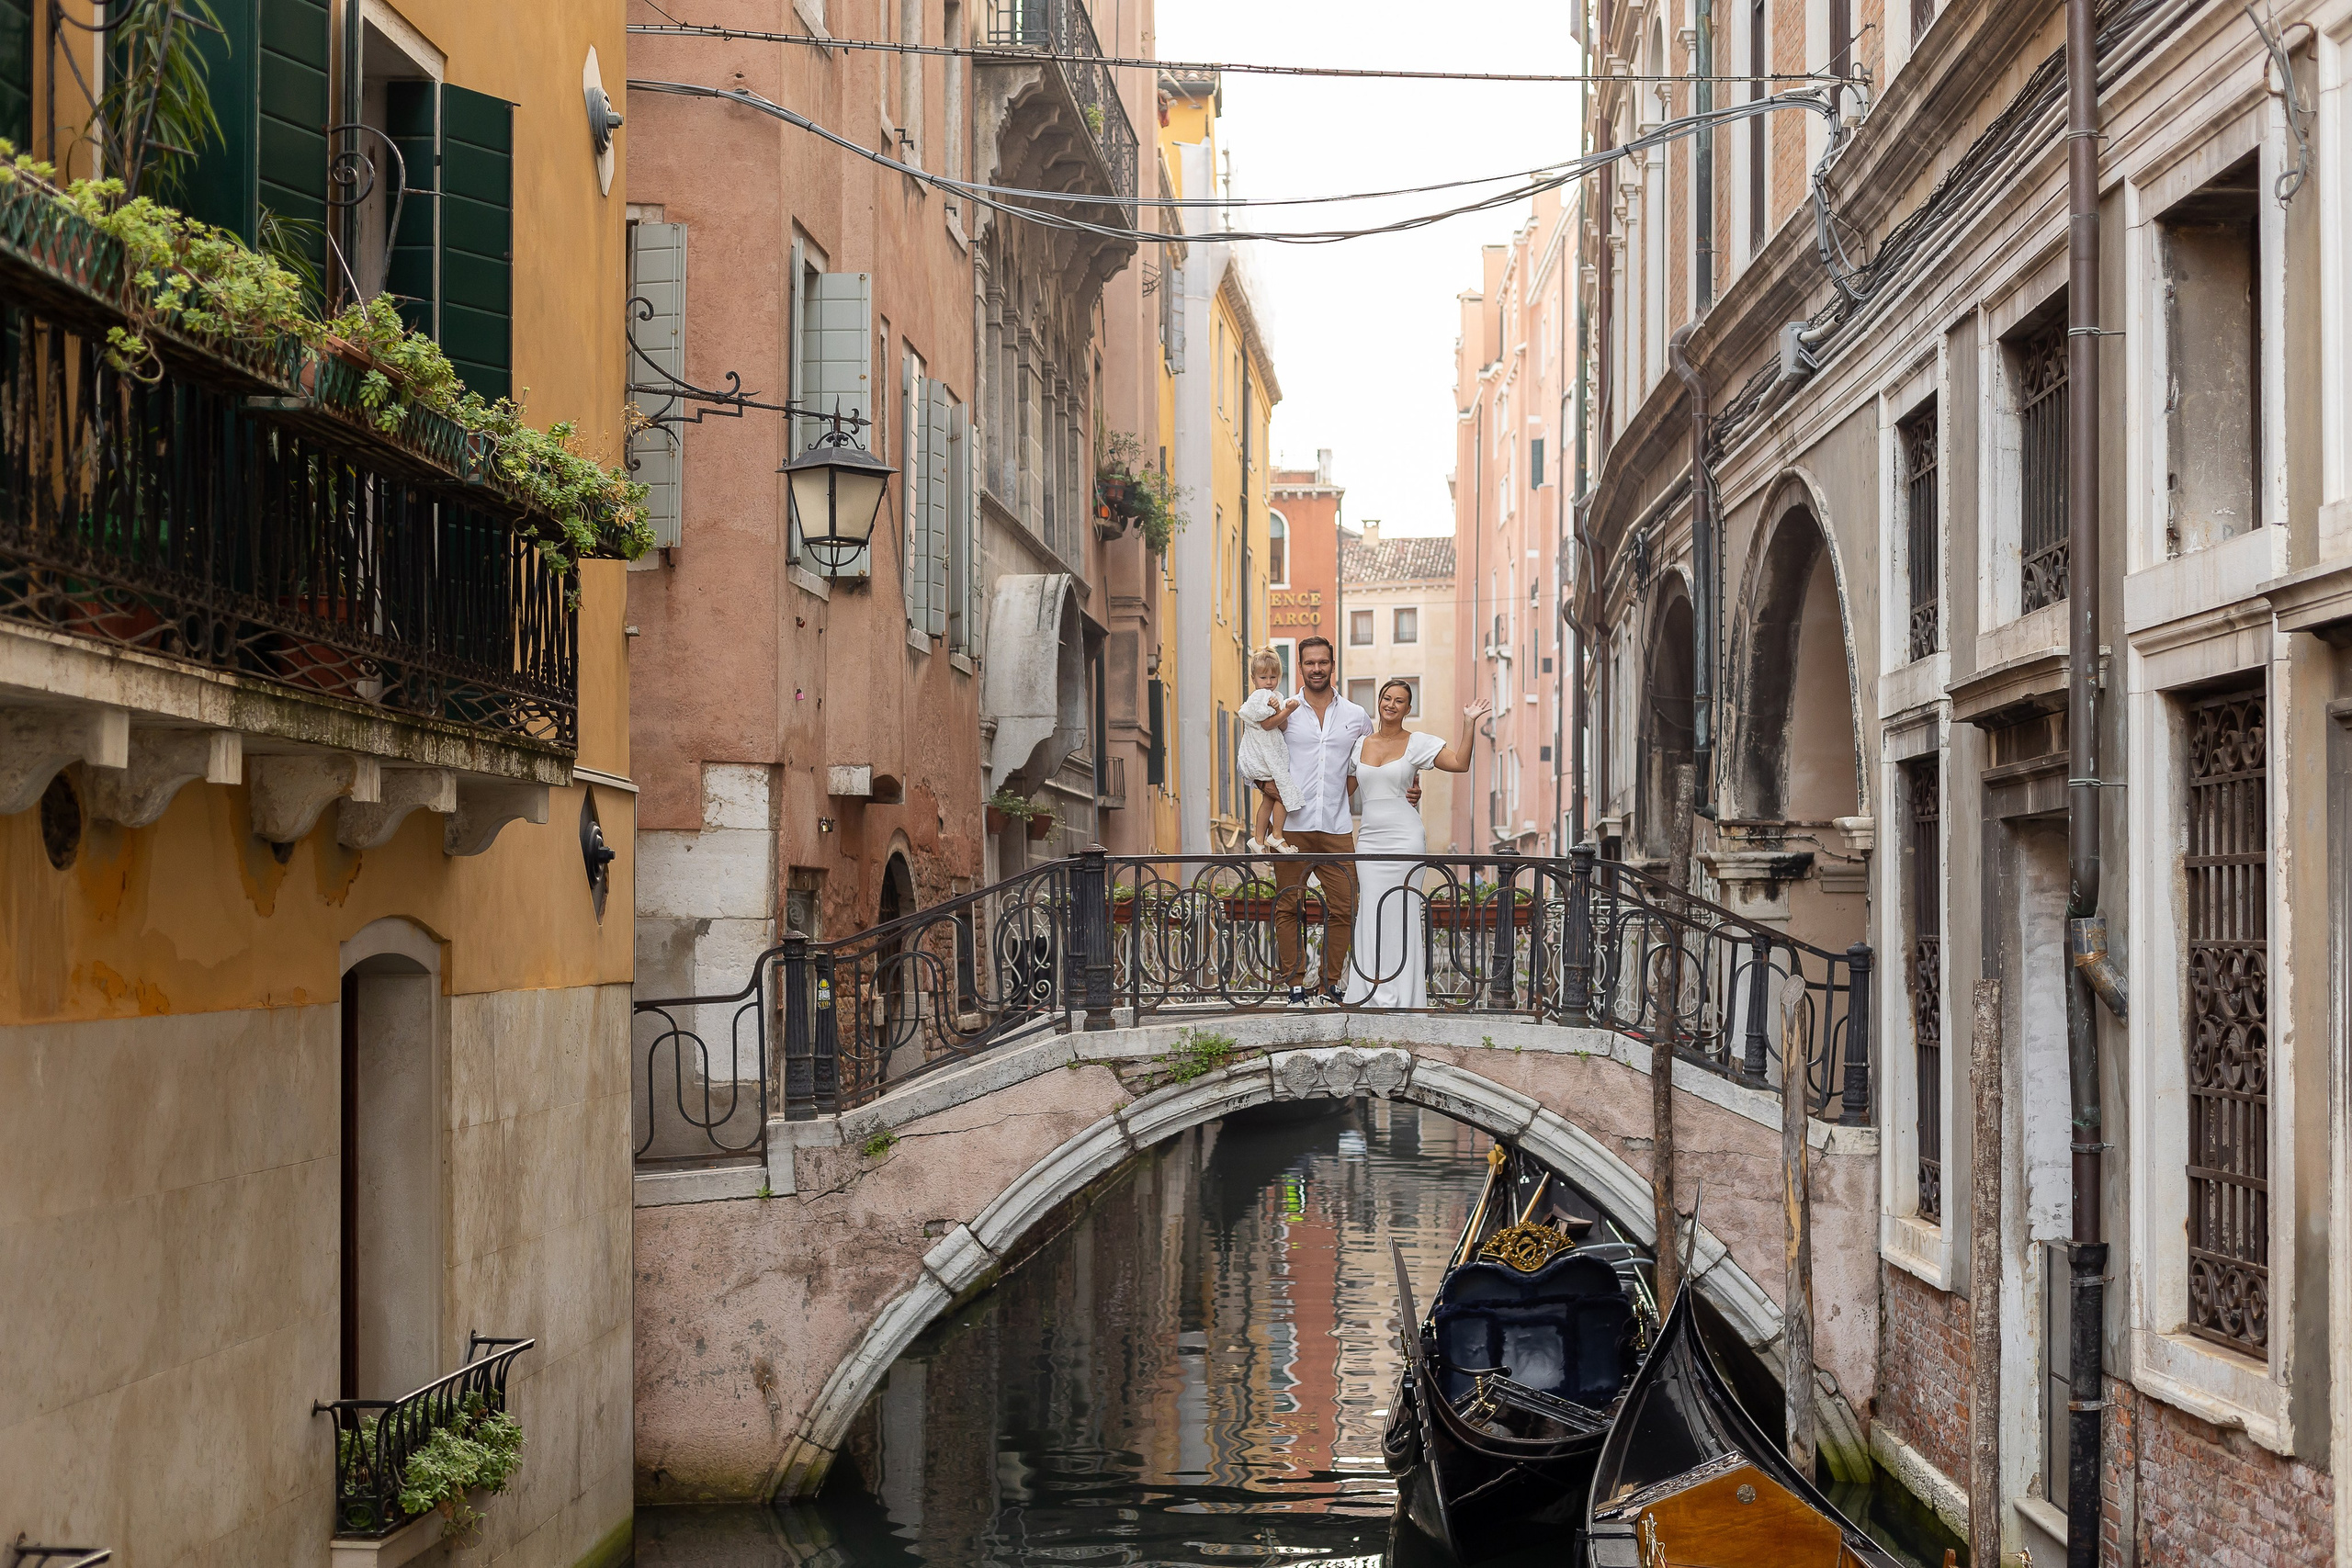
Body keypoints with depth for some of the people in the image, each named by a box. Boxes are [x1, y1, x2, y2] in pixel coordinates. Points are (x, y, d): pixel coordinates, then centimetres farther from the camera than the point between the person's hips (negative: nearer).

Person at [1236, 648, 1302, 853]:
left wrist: (1278, 710, -17)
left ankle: (1258, 838, 21)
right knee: (1283, 794, -5)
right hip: (1262, 759, -9)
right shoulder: (1260, 696, -13)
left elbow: (1283, 726, 1)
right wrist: (1287, 711, -20)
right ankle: (1276, 836, 3)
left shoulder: (1276, 697, 12)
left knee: (1269, 798, 15)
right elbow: (1268, 724, -18)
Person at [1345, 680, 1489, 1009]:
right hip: (1369, 839, 4)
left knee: (1401, 917, -4)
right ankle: (1372, 997, 6)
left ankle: (1402, 997, 0)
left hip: (1404, 837, -4)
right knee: (1370, 917, 1)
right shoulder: (1361, 744, 14)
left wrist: (1469, 722, -14)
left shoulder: (1417, 743, 1)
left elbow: (1460, 762, -9)